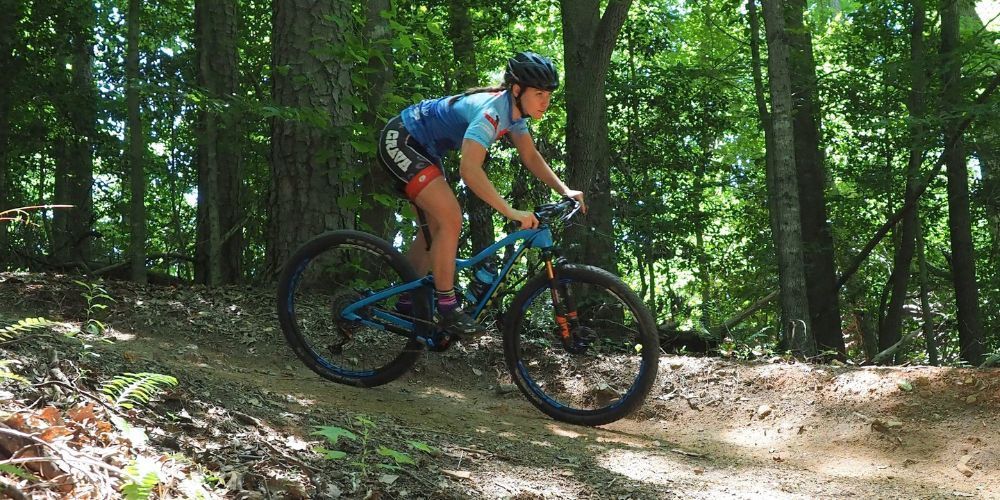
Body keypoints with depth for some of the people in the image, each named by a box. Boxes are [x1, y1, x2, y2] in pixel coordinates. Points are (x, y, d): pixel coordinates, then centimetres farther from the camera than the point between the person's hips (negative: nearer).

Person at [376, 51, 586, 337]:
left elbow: (531, 157, 7)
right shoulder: (491, 111, -30)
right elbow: (469, 169, -41)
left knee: (436, 226, 14)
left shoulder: (515, 110, -2)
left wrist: (565, 191, -5)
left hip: (422, 149, 10)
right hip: (399, 142, -10)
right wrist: (511, 212, -43)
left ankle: (407, 303, 25)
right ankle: (447, 310, -10)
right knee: (450, 218, -18)